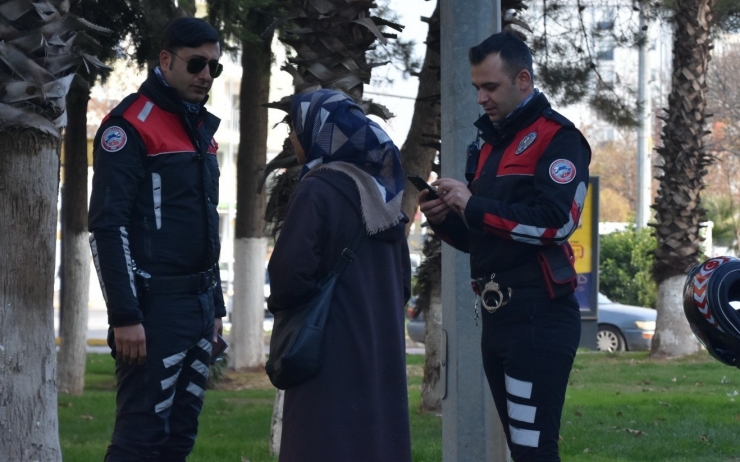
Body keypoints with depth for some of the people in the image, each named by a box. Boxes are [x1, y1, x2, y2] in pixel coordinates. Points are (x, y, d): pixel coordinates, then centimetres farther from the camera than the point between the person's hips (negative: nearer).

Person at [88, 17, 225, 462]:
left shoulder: (201, 128, 17)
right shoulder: (132, 124, -9)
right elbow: (108, 225, -16)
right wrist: (125, 315, -21)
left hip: (199, 304, 8)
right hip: (155, 306, -8)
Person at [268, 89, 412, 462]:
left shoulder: (317, 191, -14)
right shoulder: (383, 190, 10)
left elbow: (291, 271, -18)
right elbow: (402, 276, 15)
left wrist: (279, 303, 1)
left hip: (332, 350, -7)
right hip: (382, 346, 7)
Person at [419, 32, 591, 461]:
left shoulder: (556, 138, -6)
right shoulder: (491, 145, 20)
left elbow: (556, 221, -20)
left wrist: (473, 206, -17)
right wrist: (445, 219, 3)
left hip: (539, 317, -9)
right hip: (498, 315, 9)